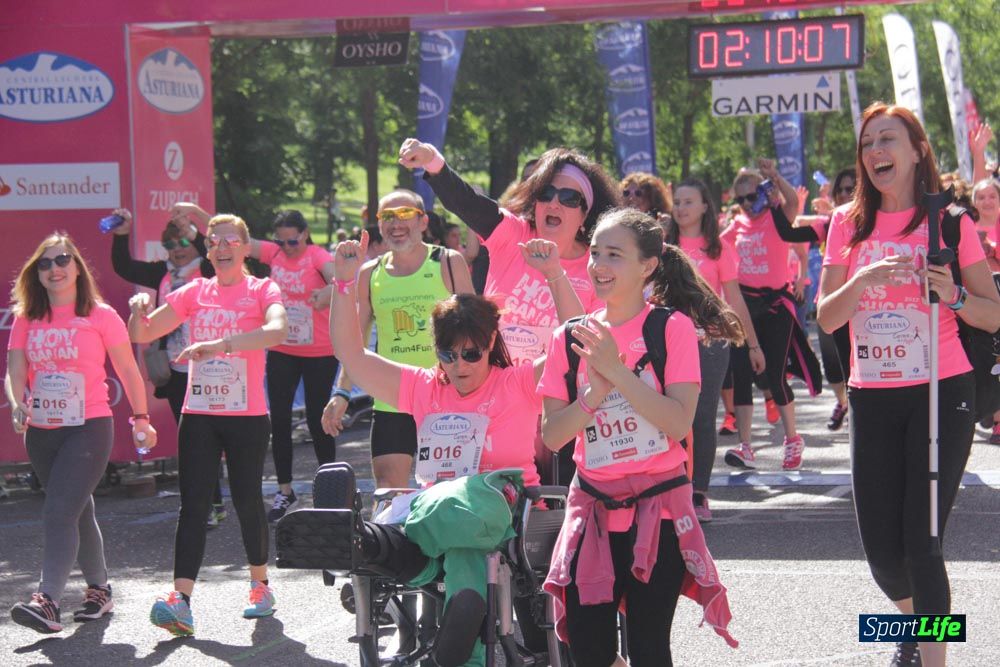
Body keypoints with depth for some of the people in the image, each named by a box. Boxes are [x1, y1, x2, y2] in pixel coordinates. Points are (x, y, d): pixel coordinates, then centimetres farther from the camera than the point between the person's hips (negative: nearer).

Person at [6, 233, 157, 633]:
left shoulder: (100, 316, -3)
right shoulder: (26, 319, 7)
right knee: (78, 513, 17)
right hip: (41, 433, 5)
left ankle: (48, 601, -26)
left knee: (59, 513, -18)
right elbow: (14, 372, 0)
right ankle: (99, 589, 31)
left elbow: (127, 370, 3)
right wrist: (17, 404, -20)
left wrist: (141, 419, 5)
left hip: (89, 428, -5)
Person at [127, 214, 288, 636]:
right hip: (198, 415, 3)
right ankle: (181, 600, -13)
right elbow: (141, 335, 11)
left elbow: (276, 331, -25)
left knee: (247, 501, 4)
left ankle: (260, 585, 25)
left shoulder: (263, 290, -2)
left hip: (247, 416, -3)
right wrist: (139, 310, -12)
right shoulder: (194, 293, 9)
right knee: (193, 505, -5)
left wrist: (220, 344, -36)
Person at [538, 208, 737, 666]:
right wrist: (594, 394, -15)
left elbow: (679, 423, -16)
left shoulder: (672, 328, -6)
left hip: (657, 506, -3)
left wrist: (617, 371, -21)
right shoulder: (570, 338, 3)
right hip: (594, 507, 3)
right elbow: (552, 436, 0)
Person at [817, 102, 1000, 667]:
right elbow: (826, 319, 0)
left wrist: (953, 296, -20)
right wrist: (865, 278, -17)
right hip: (872, 397, 3)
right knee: (881, 546, 6)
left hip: (941, 392, -3)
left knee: (922, 539, -10)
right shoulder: (848, 224, 5)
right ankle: (916, 619, 37)